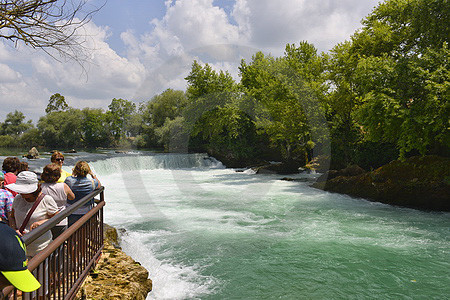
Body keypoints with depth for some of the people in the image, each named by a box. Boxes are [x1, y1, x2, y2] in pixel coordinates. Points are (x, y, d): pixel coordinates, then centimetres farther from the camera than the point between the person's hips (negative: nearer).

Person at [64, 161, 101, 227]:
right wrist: (92, 174, 11)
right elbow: (99, 185, 10)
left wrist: (73, 175, 9)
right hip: (86, 212, 0)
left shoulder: (69, 180, -14)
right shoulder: (92, 183, -13)